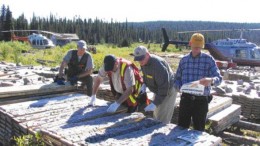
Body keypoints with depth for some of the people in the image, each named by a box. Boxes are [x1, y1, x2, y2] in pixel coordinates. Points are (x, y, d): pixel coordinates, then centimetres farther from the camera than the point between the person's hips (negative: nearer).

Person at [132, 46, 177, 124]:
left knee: (163, 119, -8)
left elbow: (164, 86, -34)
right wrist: (145, 84, -5)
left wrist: (155, 103, -34)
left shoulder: (158, 64, -34)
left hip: (168, 90, -9)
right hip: (158, 91, 9)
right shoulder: (144, 62, -6)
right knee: (156, 116, 17)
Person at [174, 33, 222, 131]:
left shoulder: (208, 59, -1)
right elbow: (177, 78, 11)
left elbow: (219, 78, -8)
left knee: (199, 130, 9)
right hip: (185, 99, 2)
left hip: (201, 100, -2)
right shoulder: (184, 59, 8)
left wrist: (211, 80, -31)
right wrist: (179, 87, -11)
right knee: (181, 128, 8)